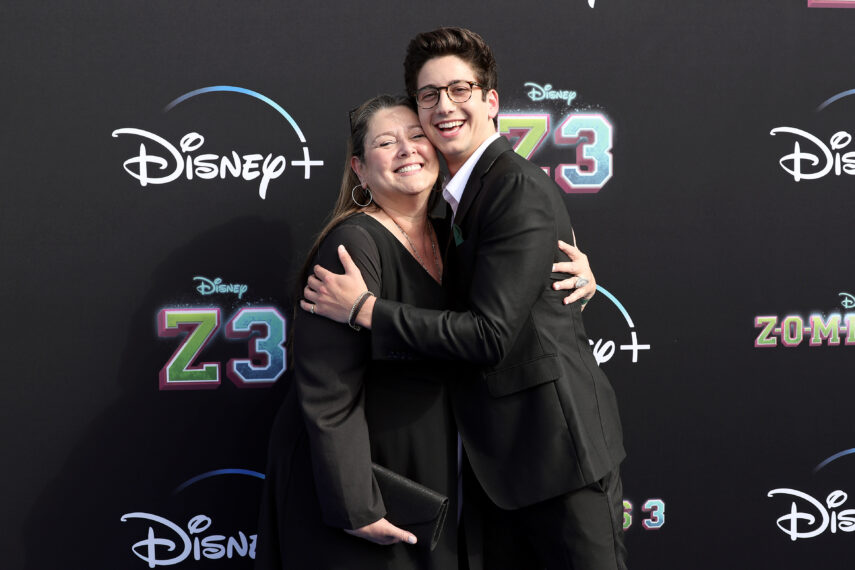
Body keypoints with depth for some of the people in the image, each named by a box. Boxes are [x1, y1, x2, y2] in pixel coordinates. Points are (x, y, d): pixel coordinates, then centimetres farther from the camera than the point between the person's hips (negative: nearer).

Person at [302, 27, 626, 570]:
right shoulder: (468, 197, 13)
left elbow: (491, 334, -22)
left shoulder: (521, 188, -17)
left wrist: (366, 309, -18)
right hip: (498, 452, 9)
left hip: (558, 443, -9)